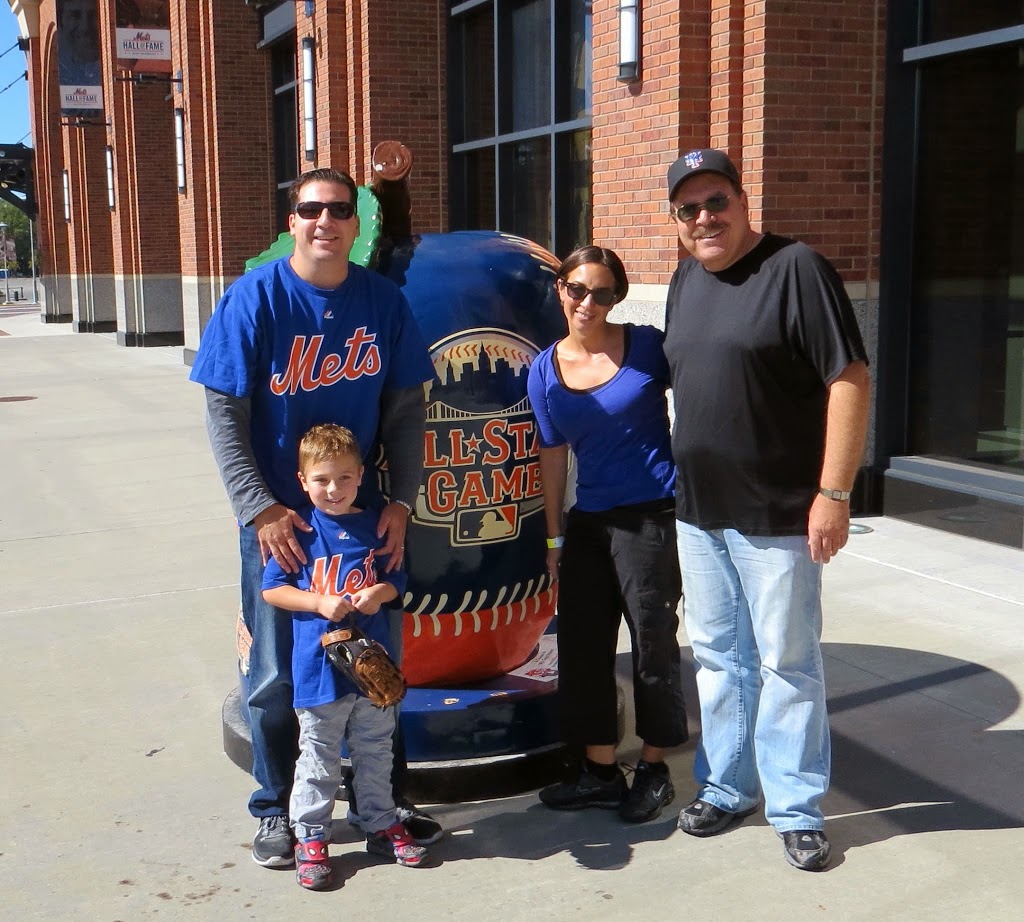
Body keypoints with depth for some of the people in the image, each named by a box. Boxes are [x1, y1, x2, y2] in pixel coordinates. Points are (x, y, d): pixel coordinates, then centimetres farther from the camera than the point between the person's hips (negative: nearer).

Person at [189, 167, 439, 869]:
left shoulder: (384, 302, -3)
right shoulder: (255, 298, -10)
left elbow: (407, 410, 2)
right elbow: (225, 415, -9)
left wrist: (401, 502, -7)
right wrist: (262, 509, -15)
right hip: (278, 518, -2)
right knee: (277, 673, 7)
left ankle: (388, 799, 30)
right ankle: (277, 811, 25)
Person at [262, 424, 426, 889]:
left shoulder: (375, 526, 2)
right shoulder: (300, 530, -7)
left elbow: (396, 579, 10)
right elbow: (272, 589, -5)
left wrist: (378, 593, -12)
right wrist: (320, 602, -18)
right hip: (319, 667, -3)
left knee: (375, 750, 17)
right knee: (319, 757, 7)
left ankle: (381, 824, 32)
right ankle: (310, 836, 20)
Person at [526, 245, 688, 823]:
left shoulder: (646, 346, -5)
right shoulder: (545, 370, 6)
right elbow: (554, 456, 10)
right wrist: (554, 538, 11)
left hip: (652, 517, -5)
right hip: (588, 521, 5)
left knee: (653, 644, 3)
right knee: (583, 646, 10)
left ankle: (654, 770, 22)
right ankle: (600, 771, 27)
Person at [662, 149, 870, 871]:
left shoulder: (796, 269, -11)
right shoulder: (685, 282, 11)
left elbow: (850, 380, -15)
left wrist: (834, 492, -19)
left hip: (777, 515, -7)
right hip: (698, 512, 7)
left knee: (788, 663, 4)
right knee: (718, 657, 16)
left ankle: (797, 808, 18)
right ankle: (726, 788, 30)